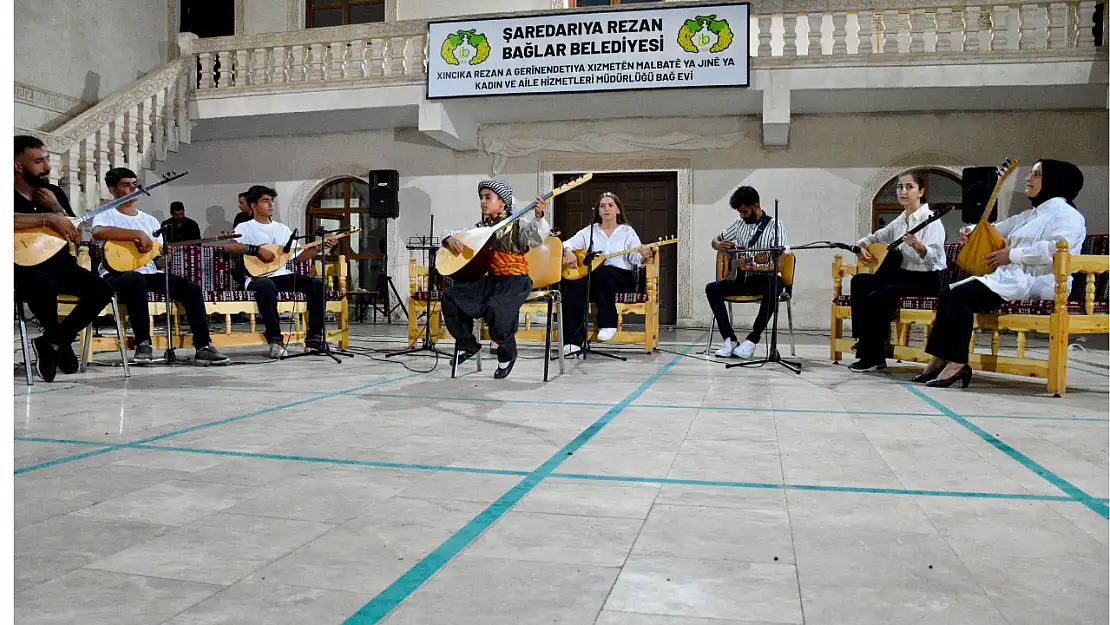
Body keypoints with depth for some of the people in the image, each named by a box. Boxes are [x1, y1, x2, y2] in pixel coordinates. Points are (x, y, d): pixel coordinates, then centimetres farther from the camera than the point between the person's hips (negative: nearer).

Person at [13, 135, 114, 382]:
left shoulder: (55, 193, 10)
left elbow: (77, 238, 7)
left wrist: (57, 209, -7)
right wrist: (47, 218, -28)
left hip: (59, 263, 5)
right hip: (26, 267, -5)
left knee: (102, 290, -19)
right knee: (44, 285, -39)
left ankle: (52, 342, -4)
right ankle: (61, 341, -8)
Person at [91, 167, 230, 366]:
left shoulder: (150, 221, 21)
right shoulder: (106, 215, 5)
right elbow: (98, 232, -22)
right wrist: (138, 234, -24)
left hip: (149, 274, 5)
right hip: (117, 274, -5)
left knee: (190, 288, -18)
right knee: (136, 279, -40)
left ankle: (203, 347, -21)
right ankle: (143, 344, -30)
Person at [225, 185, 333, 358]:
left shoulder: (282, 228, 22)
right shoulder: (246, 227, 6)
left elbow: (299, 256, 19)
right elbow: (230, 246, -15)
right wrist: (258, 250, -23)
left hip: (282, 275, 5)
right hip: (259, 278, -5)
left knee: (317, 284, -19)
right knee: (266, 286, -41)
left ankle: (314, 338, -18)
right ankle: (275, 339, -29)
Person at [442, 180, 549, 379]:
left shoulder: (518, 224, -4)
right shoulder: (480, 227, 13)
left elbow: (537, 238, -22)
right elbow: (452, 233, 19)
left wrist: (538, 217, -39)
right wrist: (450, 239, -6)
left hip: (515, 281, -6)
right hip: (490, 280, 7)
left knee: (496, 309, -34)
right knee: (450, 296, -6)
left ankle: (507, 354, -5)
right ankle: (467, 345, 11)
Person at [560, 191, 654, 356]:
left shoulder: (627, 231, 11)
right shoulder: (589, 231, 17)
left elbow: (636, 258, -3)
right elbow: (567, 243, 10)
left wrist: (645, 256, -27)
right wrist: (568, 252, -14)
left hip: (622, 278, -2)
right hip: (594, 280, 2)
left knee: (602, 271, -37)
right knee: (575, 286, -32)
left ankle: (607, 323, -23)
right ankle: (574, 342, -33)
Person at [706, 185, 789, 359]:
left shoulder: (774, 226, -6)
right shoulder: (739, 223, 10)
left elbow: (780, 265, -14)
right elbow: (715, 241, 20)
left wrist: (755, 267, -31)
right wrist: (719, 245, -7)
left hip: (766, 278, -5)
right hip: (743, 279, 5)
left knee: (773, 288, -39)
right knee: (712, 288, -19)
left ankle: (752, 339, -27)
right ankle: (729, 339, -17)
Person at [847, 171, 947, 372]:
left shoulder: (930, 220, -11)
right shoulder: (899, 221, 12)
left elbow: (934, 257, -23)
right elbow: (874, 237, 23)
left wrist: (918, 246, -42)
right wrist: (862, 247, 1)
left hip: (926, 279, -8)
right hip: (903, 274, 8)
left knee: (877, 297, -26)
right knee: (859, 281, -8)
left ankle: (874, 357, -13)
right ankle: (865, 340, -3)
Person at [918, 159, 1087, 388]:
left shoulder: (1067, 214, -3)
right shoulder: (1029, 216, 27)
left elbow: (1057, 248, -23)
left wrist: (1012, 254, -18)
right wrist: (971, 233, 6)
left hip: (1036, 283, -9)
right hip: (1011, 277, 9)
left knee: (961, 294, -26)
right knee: (948, 292, -8)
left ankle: (957, 363, -23)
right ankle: (940, 359, -11)